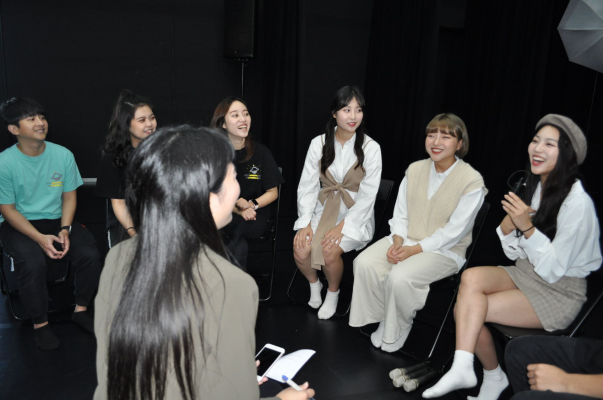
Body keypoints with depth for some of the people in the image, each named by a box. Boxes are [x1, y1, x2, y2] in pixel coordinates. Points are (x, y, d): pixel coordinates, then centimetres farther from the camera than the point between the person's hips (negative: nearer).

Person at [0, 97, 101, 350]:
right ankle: (40, 324, -5)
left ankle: (80, 310, 5)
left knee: (90, 255, -20)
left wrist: (64, 230, -13)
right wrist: (40, 238, -21)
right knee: (34, 263, -30)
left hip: (56, 220, 3)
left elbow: (69, 196, 2)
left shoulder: (63, 155, -5)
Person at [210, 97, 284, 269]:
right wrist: (237, 209, -21)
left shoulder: (261, 152, -3)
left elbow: (273, 192, 2)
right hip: (224, 215, 0)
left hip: (256, 216, 1)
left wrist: (252, 204, -17)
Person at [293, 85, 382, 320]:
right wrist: (305, 222, -12)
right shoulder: (319, 143, 0)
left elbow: (367, 195, -10)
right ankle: (314, 284, 13)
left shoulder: (370, 148, -8)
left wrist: (342, 226, -18)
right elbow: (307, 185, -1)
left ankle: (333, 292, 6)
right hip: (323, 209, 3)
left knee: (329, 251, -27)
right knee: (300, 249, -21)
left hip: (355, 214, -2)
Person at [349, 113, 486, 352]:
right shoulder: (415, 170, 5)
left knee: (399, 277, -31)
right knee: (364, 263, -19)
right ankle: (386, 320, 1)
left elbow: (453, 232, -15)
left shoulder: (472, 181, -13)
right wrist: (397, 241, -11)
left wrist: (415, 249, -19)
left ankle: (395, 333, -1)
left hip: (445, 250, -5)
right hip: (406, 240, 6)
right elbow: (401, 214, 8)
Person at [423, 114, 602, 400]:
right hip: (525, 273, 7)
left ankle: (493, 376, 5)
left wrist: (526, 226, -29)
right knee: (471, 277, -24)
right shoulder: (533, 186, 2)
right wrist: (509, 221, -14)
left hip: (560, 292, -6)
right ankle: (462, 368, -23)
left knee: (466, 308, -21)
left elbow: (553, 270, -19)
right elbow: (515, 254, 5)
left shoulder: (577, 203, -21)